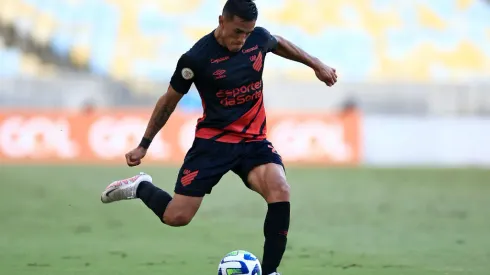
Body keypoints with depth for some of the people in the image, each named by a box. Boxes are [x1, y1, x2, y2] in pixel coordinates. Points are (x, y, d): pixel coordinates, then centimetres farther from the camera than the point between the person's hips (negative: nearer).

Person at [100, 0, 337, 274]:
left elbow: (280, 44, 23)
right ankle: (141, 187, 25)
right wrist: (144, 145, 6)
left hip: (254, 140, 3)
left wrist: (316, 64, 28)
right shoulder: (197, 58, -16)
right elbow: (169, 100, -1)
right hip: (213, 140, -3)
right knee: (176, 217, -8)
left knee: (281, 192, -26)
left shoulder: (259, 37, -5)